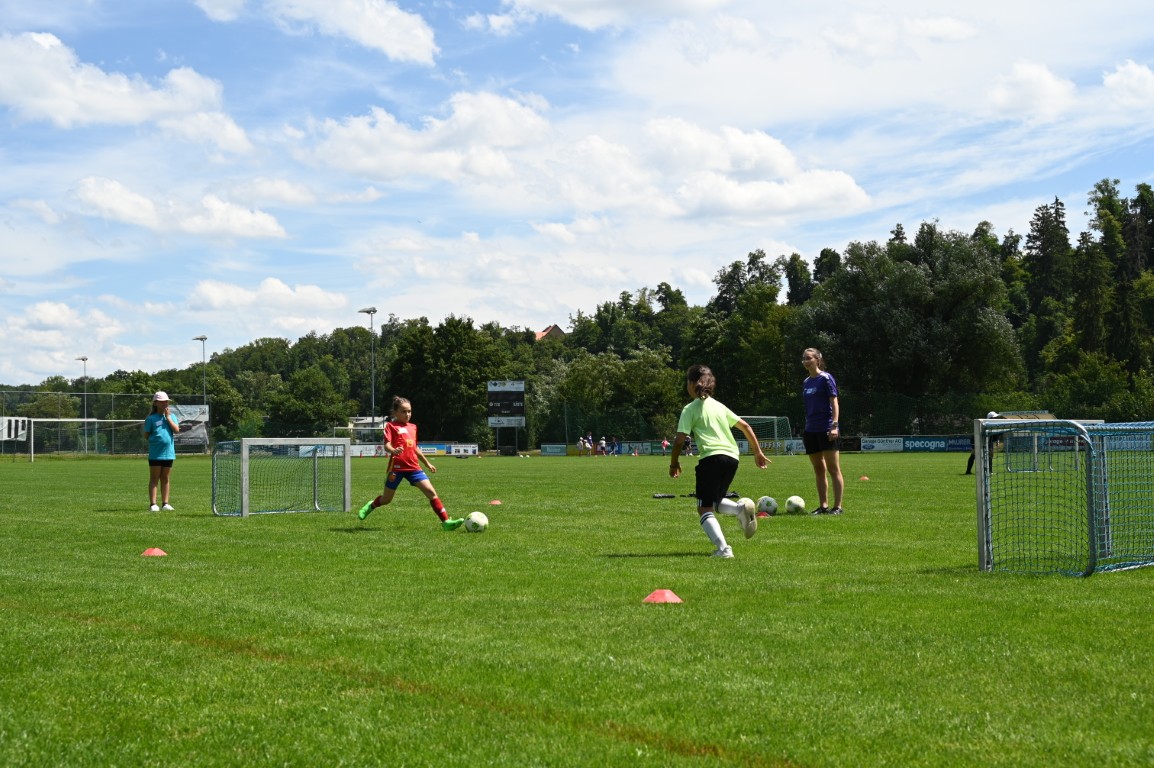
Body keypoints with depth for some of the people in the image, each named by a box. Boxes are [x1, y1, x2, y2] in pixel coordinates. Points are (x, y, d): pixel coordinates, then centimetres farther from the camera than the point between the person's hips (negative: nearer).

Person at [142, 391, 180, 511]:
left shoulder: (171, 416, 9)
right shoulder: (151, 418, -1)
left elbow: (176, 430, -6)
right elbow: (146, 434, 2)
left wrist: (168, 417, -7)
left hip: (168, 452, 3)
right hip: (155, 454, -3)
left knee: (165, 478, 10)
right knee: (154, 478, 0)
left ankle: (165, 503, 14)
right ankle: (152, 504, 1)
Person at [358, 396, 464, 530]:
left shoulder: (413, 427, 16)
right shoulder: (391, 426, -3)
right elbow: (387, 445, -16)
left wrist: (427, 463, 31)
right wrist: (393, 451, -39)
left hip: (413, 467, 5)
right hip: (397, 466, -5)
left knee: (431, 492, -10)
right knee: (386, 499, 9)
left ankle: (446, 521, -12)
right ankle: (371, 506, 42)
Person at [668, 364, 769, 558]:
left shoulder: (690, 409, 2)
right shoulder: (719, 406, 21)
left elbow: (679, 440, -4)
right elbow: (745, 426, 20)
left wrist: (674, 464, 10)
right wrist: (758, 452, 26)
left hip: (711, 457, -7)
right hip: (732, 457, 7)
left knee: (704, 509, -1)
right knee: (715, 501, 25)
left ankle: (723, 548, -20)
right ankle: (740, 509, -6)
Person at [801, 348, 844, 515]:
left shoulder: (826, 378, -6)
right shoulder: (806, 382, 15)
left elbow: (834, 403, -10)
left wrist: (834, 425, -18)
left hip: (827, 430, -7)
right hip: (811, 431, 7)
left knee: (833, 468, -4)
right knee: (818, 469, 9)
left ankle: (837, 506, -2)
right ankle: (823, 506, 13)